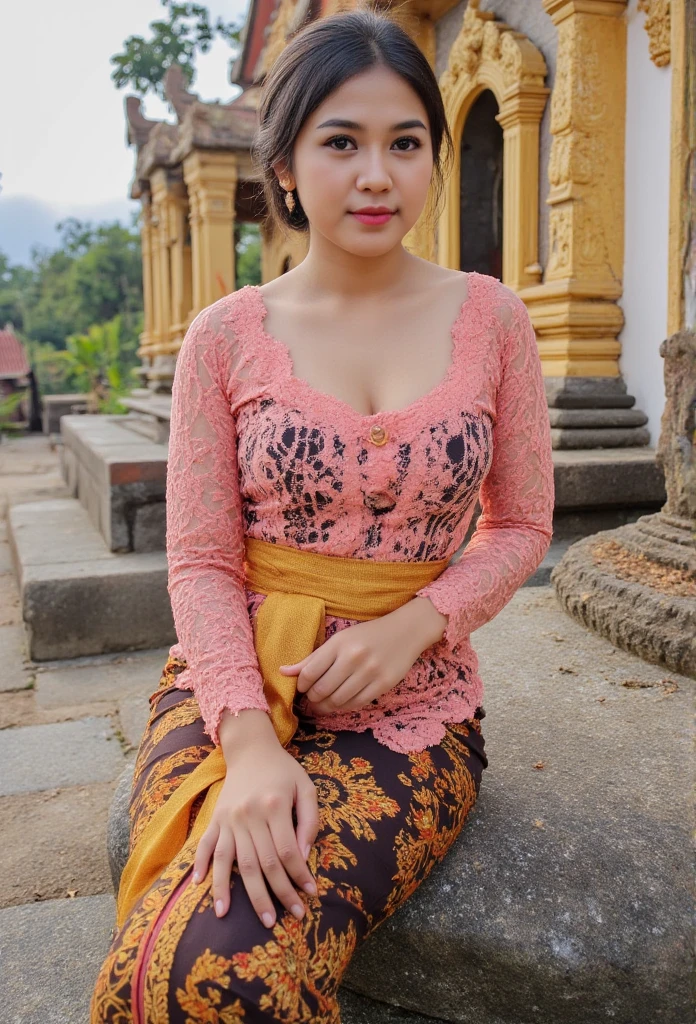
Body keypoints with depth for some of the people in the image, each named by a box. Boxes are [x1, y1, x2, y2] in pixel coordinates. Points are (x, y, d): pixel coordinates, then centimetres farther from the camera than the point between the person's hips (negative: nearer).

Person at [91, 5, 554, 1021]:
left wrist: (414, 626, -12)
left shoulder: (491, 319, 2)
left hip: (412, 704, 0)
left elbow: (522, 524, 7)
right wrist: (250, 742, -18)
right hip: (233, 684, 1)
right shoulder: (225, 338, 0)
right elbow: (200, 561, -2)